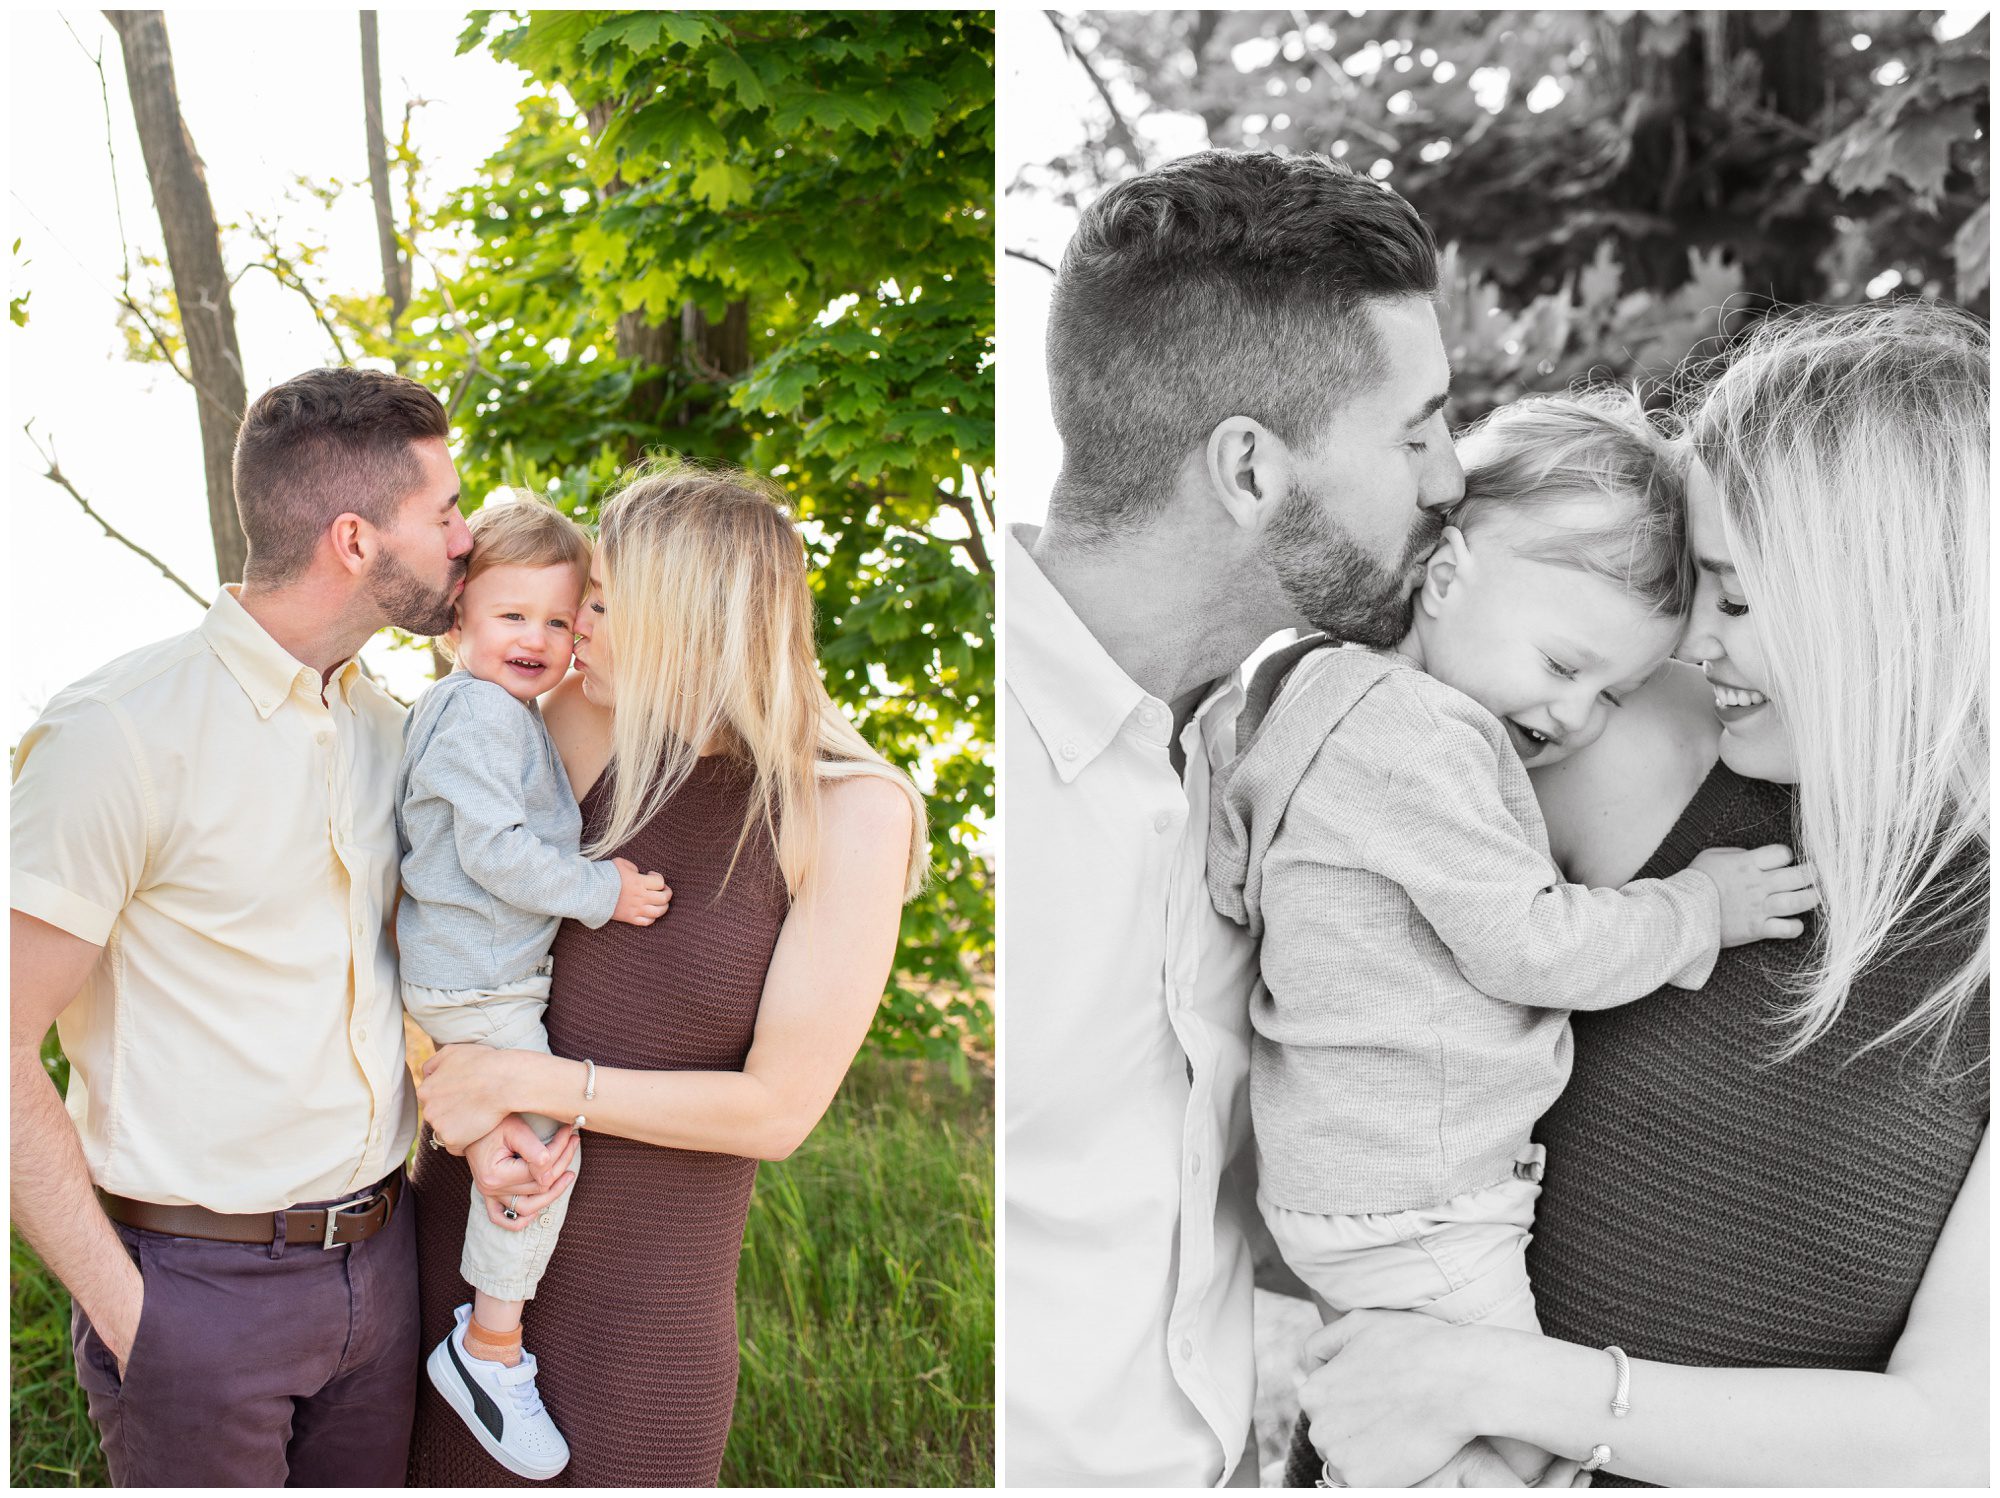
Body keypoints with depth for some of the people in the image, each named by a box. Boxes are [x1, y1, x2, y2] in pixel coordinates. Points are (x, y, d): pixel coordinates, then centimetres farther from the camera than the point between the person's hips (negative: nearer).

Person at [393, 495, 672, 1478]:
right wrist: (602, 892, -22)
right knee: (538, 1145, -12)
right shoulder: (481, 715, -21)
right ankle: (489, 1349, -1)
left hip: (491, 963, 12)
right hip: (475, 979, -12)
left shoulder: (507, 713, 13)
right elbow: (495, 849, -27)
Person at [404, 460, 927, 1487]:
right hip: (470, 1209, 4)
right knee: (445, 1467, 20)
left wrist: (522, 1081, -18)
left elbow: (778, 1109, -18)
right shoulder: (583, 722, -7)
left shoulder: (853, 813, -18)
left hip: (651, 1275, -4)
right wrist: (479, 1125, -16)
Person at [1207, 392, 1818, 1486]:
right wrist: (1701, 907, -9)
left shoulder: (1356, 706, 12)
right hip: (1412, 1212, -10)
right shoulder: (1416, 735, -22)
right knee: (1511, 1457, -2)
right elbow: (1526, 944, -22)